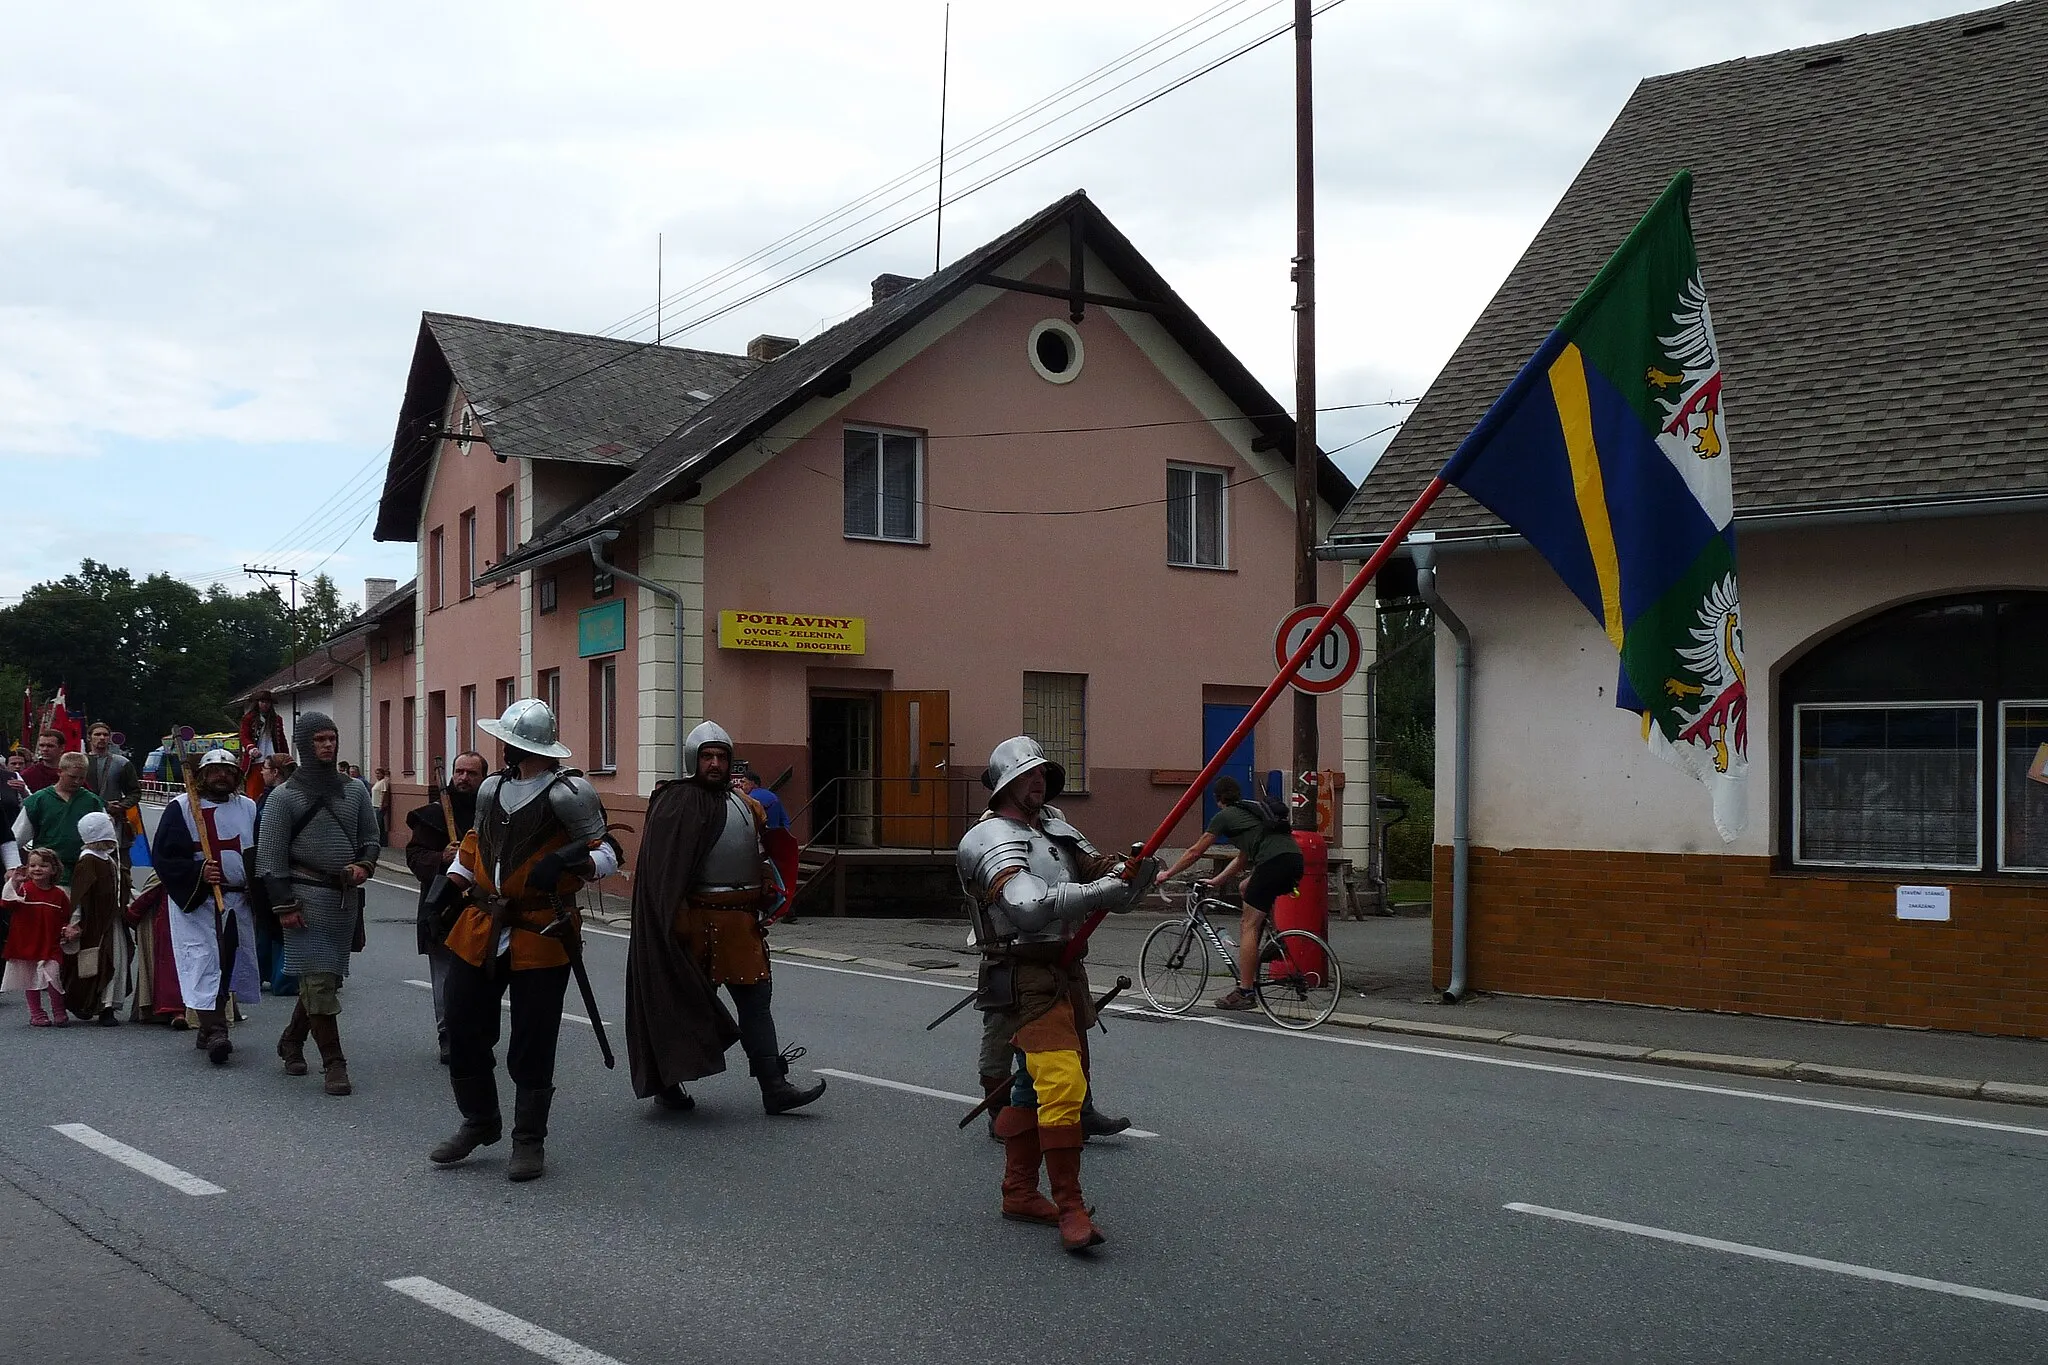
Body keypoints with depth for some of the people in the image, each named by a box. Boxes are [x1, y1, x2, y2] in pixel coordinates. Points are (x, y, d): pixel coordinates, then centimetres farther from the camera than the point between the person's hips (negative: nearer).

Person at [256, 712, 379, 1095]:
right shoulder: (284, 796, -3)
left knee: (325, 977, 12)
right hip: (308, 897, -5)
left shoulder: (355, 791, 12)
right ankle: (334, 1064, -4)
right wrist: (283, 905, -11)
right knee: (319, 980, -7)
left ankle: (291, 1042, 33)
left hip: (346, 896, 5)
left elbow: (370, 838, 19)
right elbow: (270, 855, -5)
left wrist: (364, 866, -3)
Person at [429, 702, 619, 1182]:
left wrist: (571, 859, -28)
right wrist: (453, 883, 16)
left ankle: (530, 1142, 15)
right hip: (481, 930, 7)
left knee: (531, 1046, 1)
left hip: (541, 937, -7)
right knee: (464, 1030, 12)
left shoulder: (566, 794, -11)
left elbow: (609, 855, -10)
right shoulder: (492, 788, 11)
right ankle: (479, 1123, 31)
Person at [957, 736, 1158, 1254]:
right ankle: (1070, 1209, -12)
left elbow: (1097, 870, 7)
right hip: (1026, 978, -9)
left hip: (1066, 972, 9)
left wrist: (1129, 873, -17)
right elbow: (1027, 904, -29)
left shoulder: (1055, 826, 14)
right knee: (1061, 1084, -18)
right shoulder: (991, 839, -13)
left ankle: (1020, 1192, 30)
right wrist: (1102, 893, -32)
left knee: (1036, 1085, 17)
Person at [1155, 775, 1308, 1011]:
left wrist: (1167, 874, 29)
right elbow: (1242, 858, 41)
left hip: (1274, 861, -8)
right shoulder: (1251, 812, 34)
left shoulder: (1224, 816, 12)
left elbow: (1195, 852, 17)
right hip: (1296, 859, 8)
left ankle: (1244, 993, -6)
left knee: (1248, 926, -3)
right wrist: (1217, 880, 48)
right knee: (1246, 888, 30)